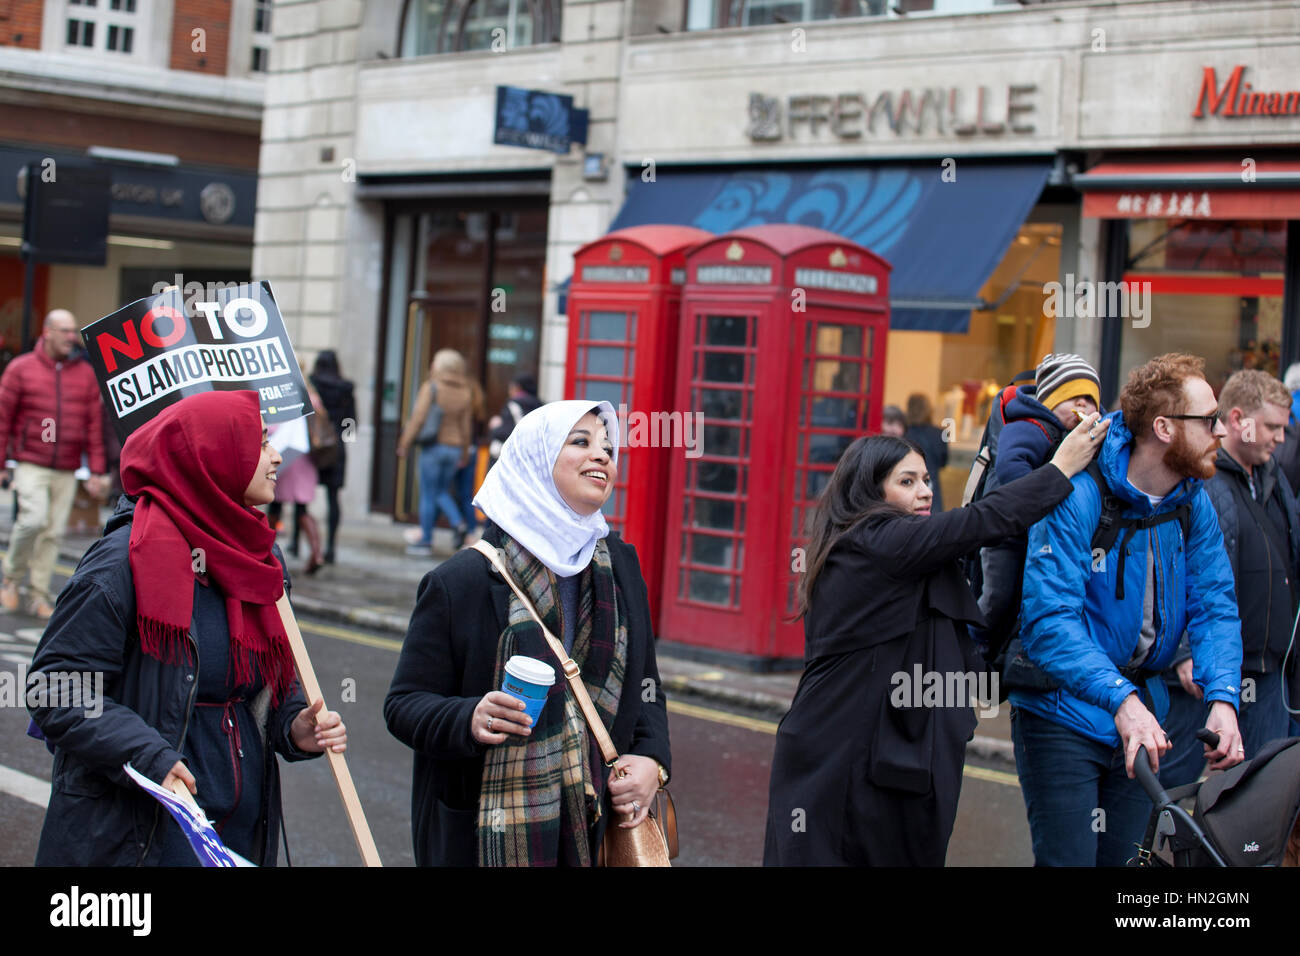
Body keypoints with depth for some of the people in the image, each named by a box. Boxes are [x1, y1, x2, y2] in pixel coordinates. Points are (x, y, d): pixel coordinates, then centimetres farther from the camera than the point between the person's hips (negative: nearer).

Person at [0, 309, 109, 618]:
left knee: (54, 532, 1)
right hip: (31, 463, -3)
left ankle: (39, 595, 10)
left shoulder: (86, 373, 7)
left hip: (67, 470, 3)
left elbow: (94, 425, 8)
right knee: (33, 520, -18)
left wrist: (97, 471, 4)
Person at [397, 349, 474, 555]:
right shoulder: (464, 393, 4)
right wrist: (465, 452, 17)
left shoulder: (431, 387, -10)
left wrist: (404, 443, -5)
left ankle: (426, 540, 6)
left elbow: (418, 418, -13)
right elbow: (465, 425, 7)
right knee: (442, 491, 19)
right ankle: (458, 523, -3)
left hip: (433, 446, -5)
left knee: (428, 494, 2)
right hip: (454, 447, 5)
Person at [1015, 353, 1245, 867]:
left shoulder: (1194, 504, -1)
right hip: (1064, 714, -6)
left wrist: (1222, 697, -21)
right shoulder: (1078, 497, -22)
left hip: (1141, 715, 6)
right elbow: (1049, 619, -28)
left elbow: (1214, 606, -3)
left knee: (1122, 856, 14)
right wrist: (1121, 700, -39)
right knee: (1068, 858, -8)